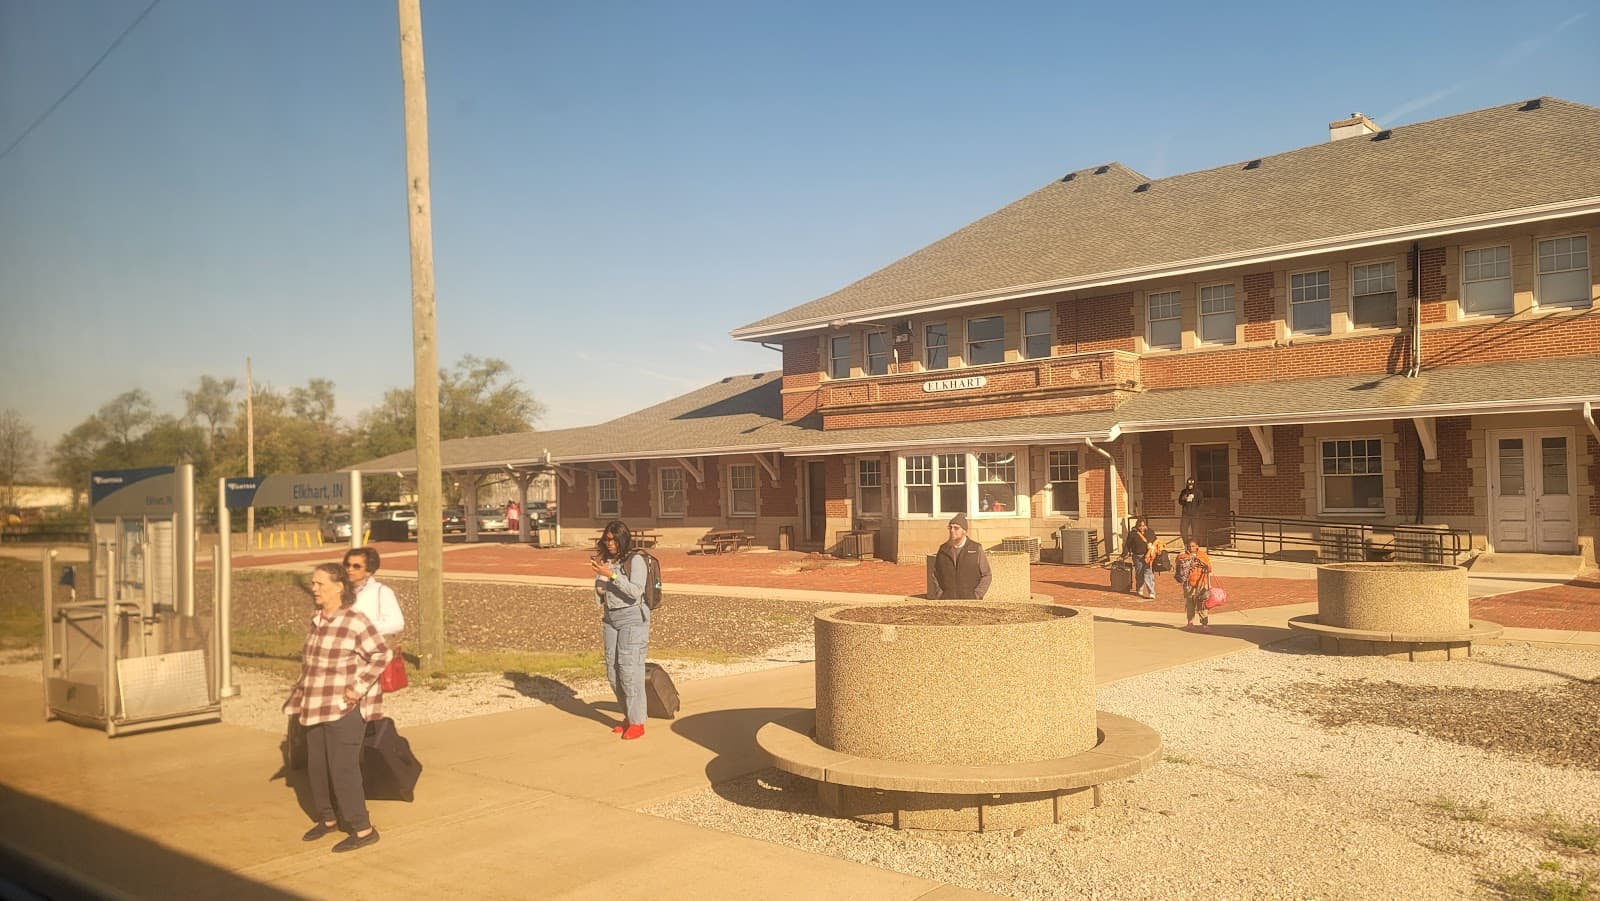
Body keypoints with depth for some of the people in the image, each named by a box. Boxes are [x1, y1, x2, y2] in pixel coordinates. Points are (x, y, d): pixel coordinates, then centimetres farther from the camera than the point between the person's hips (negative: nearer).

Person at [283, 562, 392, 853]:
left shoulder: (355, 621, -16)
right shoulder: (317, 620, 9)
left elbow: (381, 654, -16)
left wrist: (359, 688, -19)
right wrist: (303, 688, 17)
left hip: (345, 707, -8)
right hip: (318, 705, 8)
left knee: (343, 767, -7)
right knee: (316, 765, 15)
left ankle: (363, 829, 2)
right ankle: (327, 818, 33)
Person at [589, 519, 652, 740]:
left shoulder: (635, 560, -8)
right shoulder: (605, 561, 8)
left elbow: (636, 591, -20)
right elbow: (599, 597, 11)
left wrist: (612, 575, -24)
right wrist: (598, 573, -5)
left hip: (633, 618, -7)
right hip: (610, 619, 7)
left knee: (630, 670, -9)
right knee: (612, 671, 9)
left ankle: (637, 722, -1)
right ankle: (629, 716, 23)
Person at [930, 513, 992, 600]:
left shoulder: (976, 549, -1)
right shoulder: (943, 550, 6)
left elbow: (986, 576, 2)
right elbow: (936, 575, 12)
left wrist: (975, 597, -9)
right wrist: (939, 595, -2)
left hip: (969, 604, -2)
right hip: (947, 604, 2)